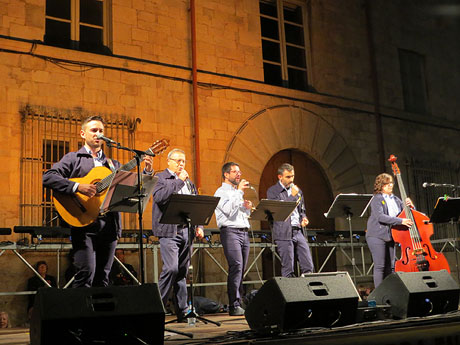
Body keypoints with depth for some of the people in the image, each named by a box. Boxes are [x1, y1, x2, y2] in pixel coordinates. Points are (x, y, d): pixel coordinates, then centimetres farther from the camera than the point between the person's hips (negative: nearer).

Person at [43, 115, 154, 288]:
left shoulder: (113, 164, 22)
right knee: (86, 273, -15)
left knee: (102, 277, 5)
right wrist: (77, 186, -18)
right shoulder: (73, 158, 8)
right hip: (84, 224, -4)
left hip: (109, 226, 4)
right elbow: (48, 177, -6)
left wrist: (147, 171, 2)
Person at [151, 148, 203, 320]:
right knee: (171, 268, -17)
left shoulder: (188, 182, 20)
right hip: (169, 231, -6)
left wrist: (198, 226, 10)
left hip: (186, 231, 6)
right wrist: (179, 181, -13)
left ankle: (182, 311, 13)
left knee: (183, 271, 8)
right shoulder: (160, 178, 1)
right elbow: (159, 197, -18)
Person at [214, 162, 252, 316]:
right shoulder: (221, 192, 0)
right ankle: (234, 306, -17)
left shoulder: (238, 192, 24)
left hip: (244, 232, 8)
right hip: (230, 231, -8)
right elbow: (229, 210, -18)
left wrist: (248, 207, 6)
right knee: (236, 266, -18)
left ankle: (238, 303, 7)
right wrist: (239, 191, -13)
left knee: (241, 269, 4)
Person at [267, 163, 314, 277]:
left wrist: (303, 219, 4)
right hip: (284, 233, -5)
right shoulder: (272, 191, -1)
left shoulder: (298, 191, 18)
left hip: (298, 231, 6)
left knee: (308, 267, 2)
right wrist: (292, 196, -12)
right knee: (288, 269, -3)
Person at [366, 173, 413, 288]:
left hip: (390, 236, 6)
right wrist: (400, 221, -28)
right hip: (377, 236, -6)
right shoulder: (377, 199, -7)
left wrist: (410, 206, -5)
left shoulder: (396, 199, 13)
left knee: (390, 267, 7)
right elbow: (380, 217, -22)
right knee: (380, 266, -6)